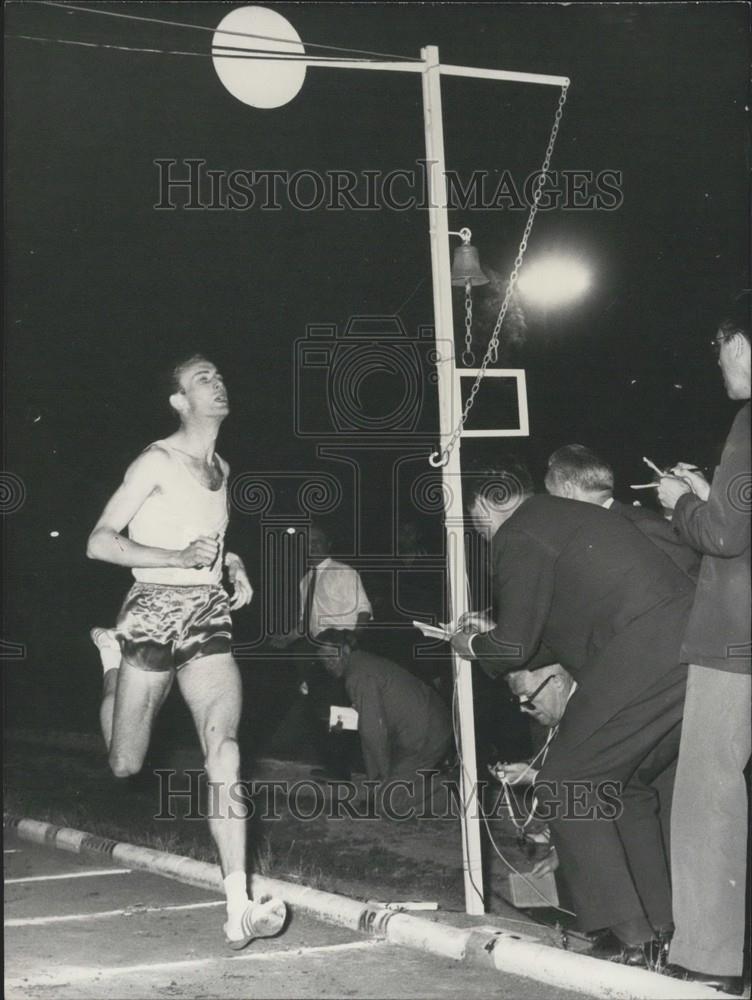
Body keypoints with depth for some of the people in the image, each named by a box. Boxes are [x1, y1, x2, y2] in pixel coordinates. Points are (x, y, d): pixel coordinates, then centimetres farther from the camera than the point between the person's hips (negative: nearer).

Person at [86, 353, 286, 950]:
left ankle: (240, 906, -22)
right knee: (126, 765, 5)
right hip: (155, 610, -4)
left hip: (209, 612, 4)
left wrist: (233, 563, 12)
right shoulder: (158, 461, -7)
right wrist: (179, 557, -19)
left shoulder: (221, 469, 14)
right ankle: (112, 664, 38)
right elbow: (99, 543, -11)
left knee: (223, 739, -17)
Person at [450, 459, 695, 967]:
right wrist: (496, 643, 38)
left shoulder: (518, 535, -2)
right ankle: (658, 927, 25)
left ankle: (630, 937, 4)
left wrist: (473, 645, 20)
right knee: (620, 782, 23)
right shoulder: (570, 513, 26)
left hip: (641, 655, -9)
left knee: (567, 787, 4)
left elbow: (513, 645, -1)